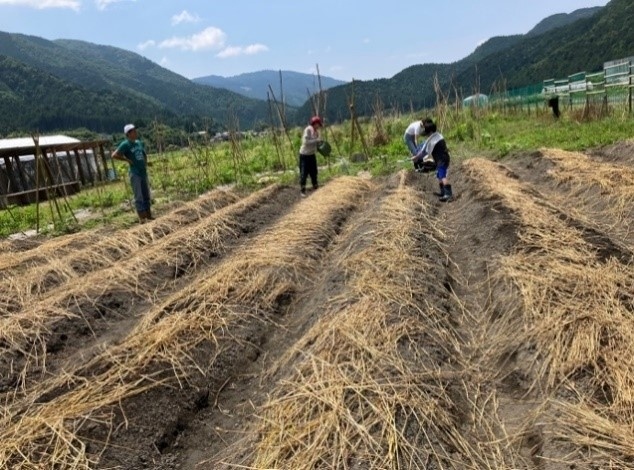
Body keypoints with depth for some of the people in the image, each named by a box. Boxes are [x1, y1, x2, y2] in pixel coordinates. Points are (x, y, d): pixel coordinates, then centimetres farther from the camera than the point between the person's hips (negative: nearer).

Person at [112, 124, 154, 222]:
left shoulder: (139, 143, 11)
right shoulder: (125, 144, -8)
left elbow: (144, 154, 28)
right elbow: (114, 155, -14)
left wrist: (145, 163, 13)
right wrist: (127, 160, -13)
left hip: (143, 172, 6)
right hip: (135, 173, -6)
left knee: (146, 195, 11)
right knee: (138, 196, -3)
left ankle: (148, 215, 20)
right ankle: (142, 217, 3)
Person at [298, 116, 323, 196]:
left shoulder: (316, 132, 5)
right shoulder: (308, 130, -17)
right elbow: (306, 142, -25)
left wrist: (320, 142, -8)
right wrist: (316, 140, -24)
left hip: (312, 154, 7)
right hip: (305, 154, -7)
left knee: (314, 172, 14)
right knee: (304, 173, -3)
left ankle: (316, 188, 26)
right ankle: (302, 190, 5)